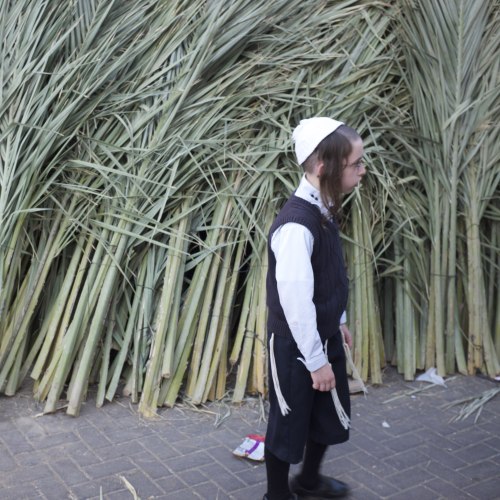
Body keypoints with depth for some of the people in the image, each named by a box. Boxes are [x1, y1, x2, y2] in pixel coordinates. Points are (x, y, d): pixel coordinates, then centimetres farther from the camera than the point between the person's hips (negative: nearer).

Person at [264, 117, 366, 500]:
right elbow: (295, 300, -27)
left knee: (331, 415, 23)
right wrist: (316, 360, -19)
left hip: (325, 336, 9)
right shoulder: (296, 224, -29)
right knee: (288, 422, 11)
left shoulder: (324, 210, 1)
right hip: (295, 345, -9)